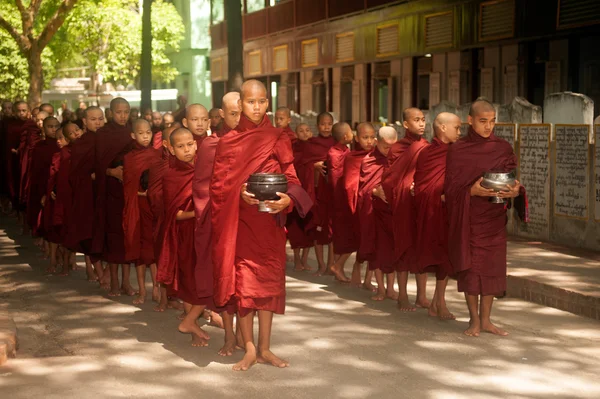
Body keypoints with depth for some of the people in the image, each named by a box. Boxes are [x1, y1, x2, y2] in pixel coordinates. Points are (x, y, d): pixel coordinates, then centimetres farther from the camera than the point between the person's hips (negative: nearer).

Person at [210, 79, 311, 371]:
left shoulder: (279, 139, 4)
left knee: (268, 279, 5)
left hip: (270, 219, 1)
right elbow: (218, 184, 1)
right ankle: (249, 349, 8)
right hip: (240, 220, -1)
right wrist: (240, 193, -17)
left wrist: (287, 199, -19)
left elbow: (291, 179, 1)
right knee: (242, 280, -1)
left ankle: (265, 348, 15)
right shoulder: (228, 142, 2)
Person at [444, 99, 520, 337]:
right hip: (467, 217, -2)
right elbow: (450, 187, -5)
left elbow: (513, 180, 7)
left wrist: (514, 191, -16)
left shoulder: (503, 148, 4)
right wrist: (473, 191, -22)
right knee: (470, 267, 1)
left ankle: (486, 319, 15)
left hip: (494, 218, 2)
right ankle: (474, 320, 13)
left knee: (492, 267, 4)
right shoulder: (458, 150, -3)